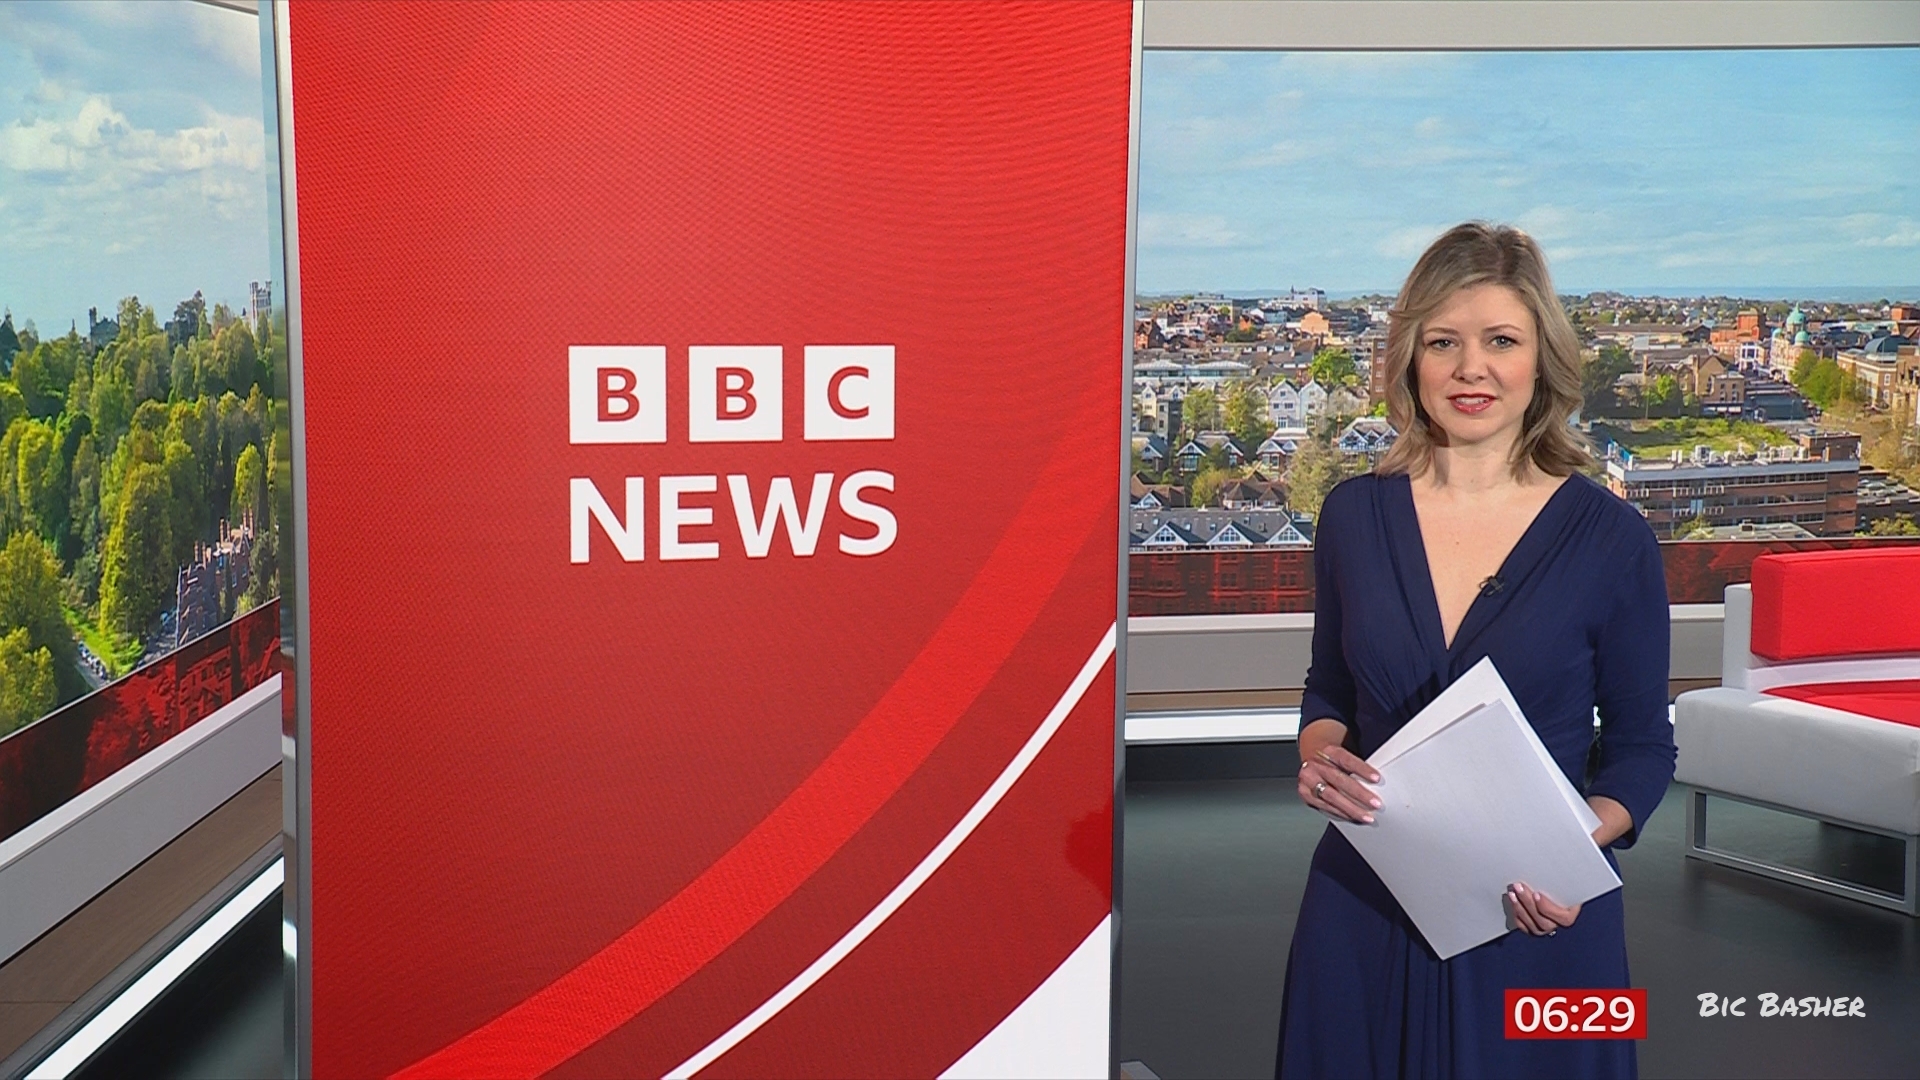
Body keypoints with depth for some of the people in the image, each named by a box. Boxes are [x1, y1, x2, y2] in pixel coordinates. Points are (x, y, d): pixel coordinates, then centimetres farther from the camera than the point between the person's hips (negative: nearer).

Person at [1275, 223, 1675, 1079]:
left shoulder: (1609, 538, -8)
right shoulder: (1354, 513, -1)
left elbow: (1640, 744, 0)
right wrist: (1318, 754, -9)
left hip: (1538, 920, -2)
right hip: (1363, 908, 2)